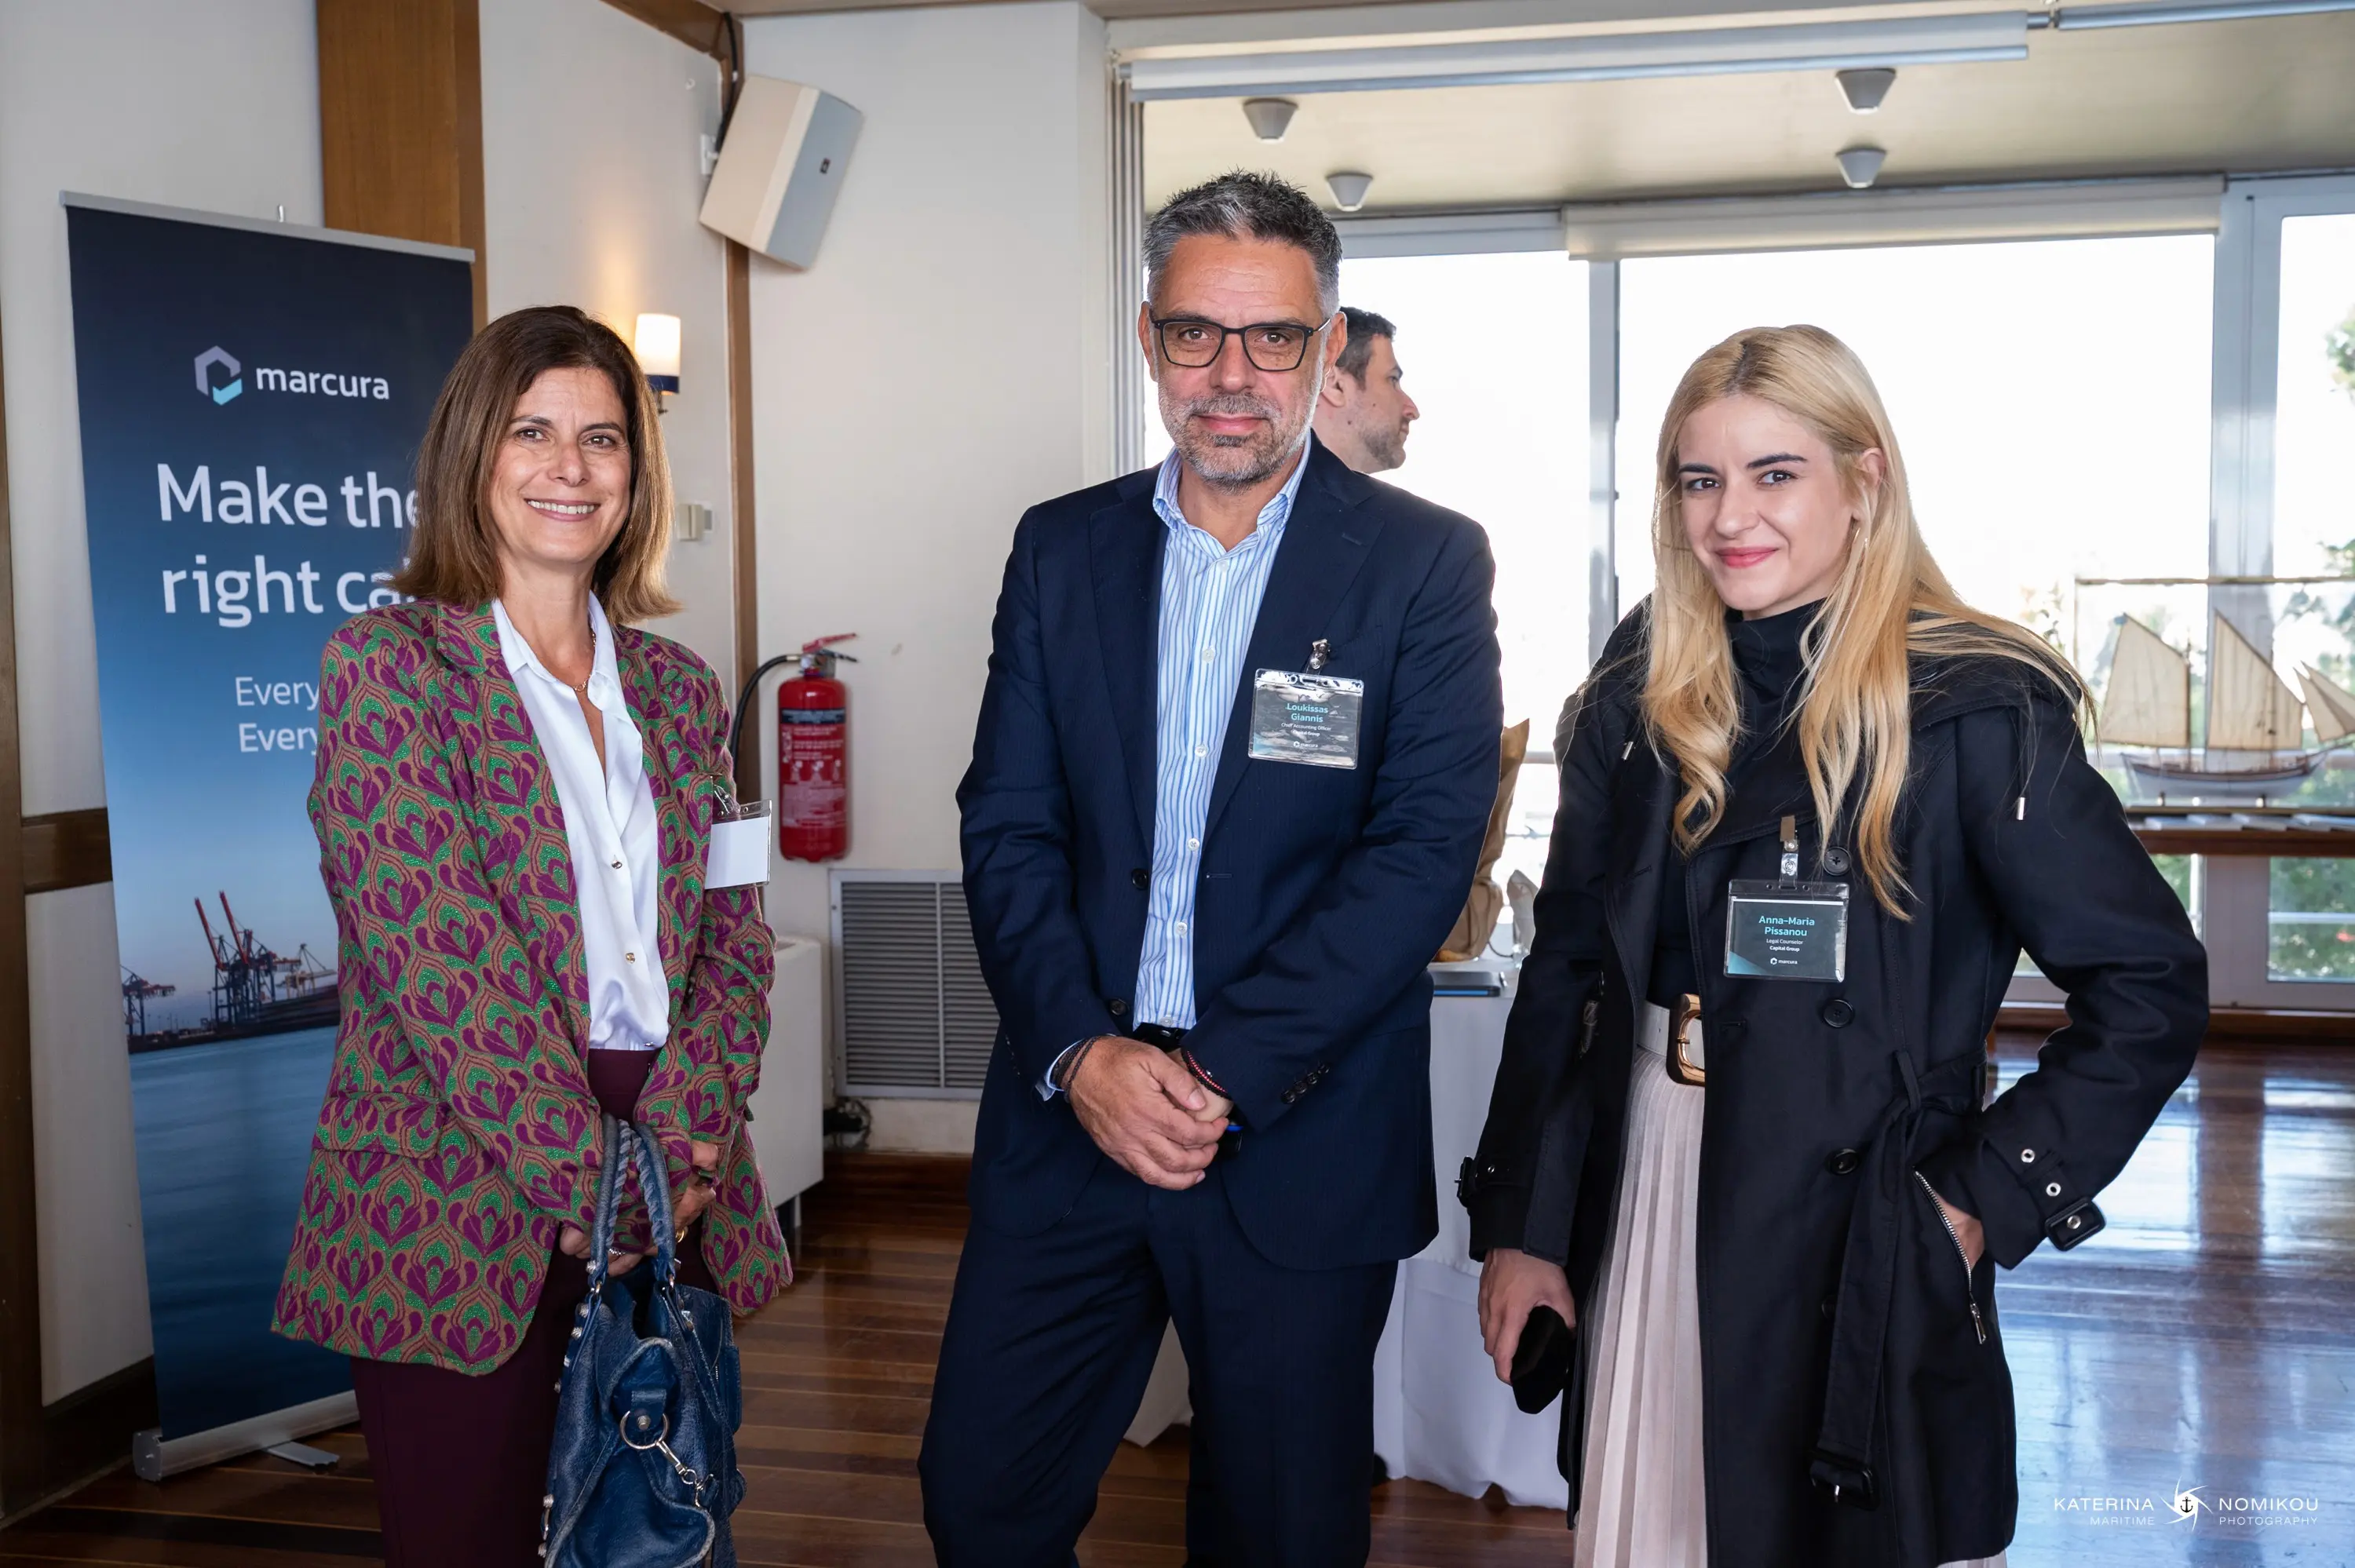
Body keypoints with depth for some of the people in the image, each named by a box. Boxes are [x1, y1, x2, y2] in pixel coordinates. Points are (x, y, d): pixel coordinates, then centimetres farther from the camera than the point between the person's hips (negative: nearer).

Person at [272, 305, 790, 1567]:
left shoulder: (676, 689, 12)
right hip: (463, 1212, -4)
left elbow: (733, 937, 7)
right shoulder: (387, 663, -3)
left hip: (674, 1210, 5)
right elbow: (433, 948, -13)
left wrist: (682, 1132, -9)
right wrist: (582, 1175, -16)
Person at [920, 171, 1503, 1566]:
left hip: (1301, 1133, -2)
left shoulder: (1425, 564, -4)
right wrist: (1079, 1055, -12)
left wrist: (1221, 1070, -17)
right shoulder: (1063, 549, 6)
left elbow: (1425, 851, -11)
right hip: (1072, 1111, 3)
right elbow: (1009, 827, 3)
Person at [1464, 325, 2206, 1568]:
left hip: (1854, 1248, -4)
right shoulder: (1640, 697, 3)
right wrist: (1519, 1224, 2)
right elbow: (1565, 972, 5)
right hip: (1639, 1216, 4)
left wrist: (1982, 1199, -12)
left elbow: (2151, 988, -9)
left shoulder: (1974, 709, -10)